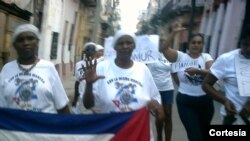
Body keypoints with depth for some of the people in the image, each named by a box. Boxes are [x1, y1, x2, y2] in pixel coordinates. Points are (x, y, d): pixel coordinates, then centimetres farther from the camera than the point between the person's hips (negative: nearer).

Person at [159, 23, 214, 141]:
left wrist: (198, 71, -30)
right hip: (186, 102, -3)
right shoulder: (180, 56, -2)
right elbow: (163, 49, -15)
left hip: (205, 101, 3)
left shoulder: (206, 57, 2)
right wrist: (173, 33, -20)